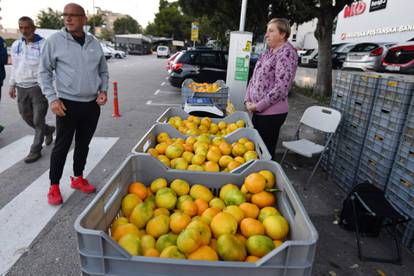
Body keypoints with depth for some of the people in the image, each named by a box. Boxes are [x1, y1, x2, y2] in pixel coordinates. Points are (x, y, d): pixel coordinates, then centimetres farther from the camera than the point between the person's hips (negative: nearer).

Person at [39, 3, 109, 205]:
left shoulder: (94, 43, 7)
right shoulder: (55, 41, -3)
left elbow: (103, 71, 15)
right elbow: (44, 72, -1)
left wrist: (103, 90, -1)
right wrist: (52, 98, -11)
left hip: (92, 104, 4)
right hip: (68, 104, -3)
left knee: (83, 144, 13)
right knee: (62, 146, 3)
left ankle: (78, 178, 30)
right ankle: (54, 186, 18)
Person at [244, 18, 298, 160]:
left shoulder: (287, 53, -12)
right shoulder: (267, 53, 13)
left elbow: (281, 88, -21)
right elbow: (254, 78, 16)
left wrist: (258, 106, -16)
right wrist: (248, 100, 2)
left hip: (272, 113, -8)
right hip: (258, 111, 8)